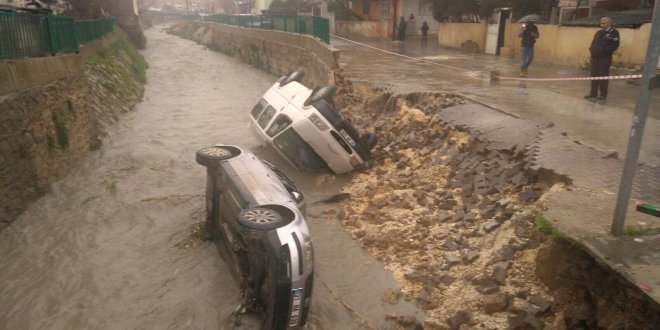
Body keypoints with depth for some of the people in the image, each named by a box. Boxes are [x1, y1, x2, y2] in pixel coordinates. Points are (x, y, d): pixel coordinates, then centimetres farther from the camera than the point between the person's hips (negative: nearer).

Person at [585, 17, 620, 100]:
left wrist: (605, 50, -19)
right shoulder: (599, 32, 17)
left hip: (604, 59, -7)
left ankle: (603, 94, 4)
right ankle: (593, 93, 18)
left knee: (603, 76, -3)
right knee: (594, 76, 10)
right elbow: (593, 42, 23)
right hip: (595, 58, 7)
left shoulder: (613, 33, -3)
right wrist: (591, 48, 4)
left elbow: (615, 45, -13)